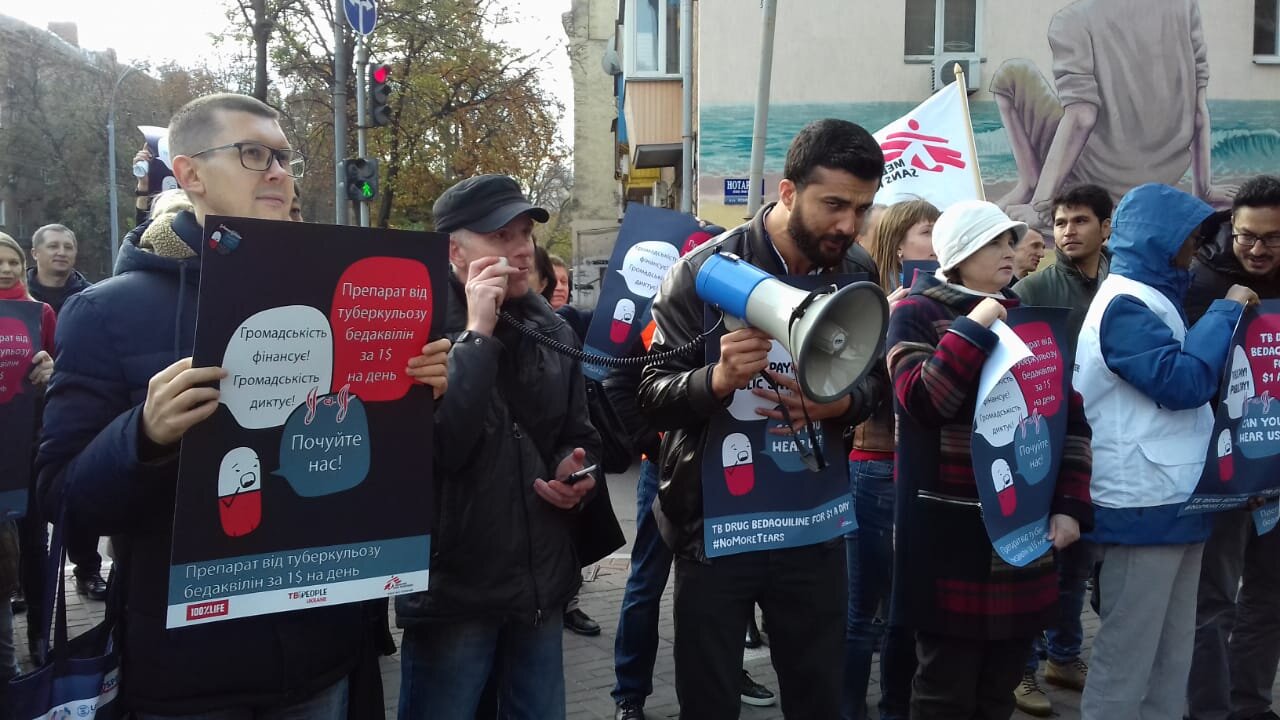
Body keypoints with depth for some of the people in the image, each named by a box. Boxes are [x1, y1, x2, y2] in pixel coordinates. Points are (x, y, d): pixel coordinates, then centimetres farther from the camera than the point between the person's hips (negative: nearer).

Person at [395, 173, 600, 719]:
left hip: (541, 581, 6)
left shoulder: (552, 331, 7)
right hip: (452, 585, -5)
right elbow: (434, 448, -26)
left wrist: (577, 475, -4)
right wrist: (478, 335, -24)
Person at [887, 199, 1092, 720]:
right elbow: (920, 400, -21)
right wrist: (973, 328, -18)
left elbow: (1071, 416, 12)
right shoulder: (917, 314, -4)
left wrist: (1071, 505, 2)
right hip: (950, 533, -5)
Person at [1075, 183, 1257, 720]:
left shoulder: (1150, 299, 18)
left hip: (1171, 503, 10)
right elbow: (1184, 382, -21)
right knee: (1126, 660, -2)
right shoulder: (1126, 304, -13)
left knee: (1171, 659, 15)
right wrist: (1225, 311, -10)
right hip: (1144, 508, -10)